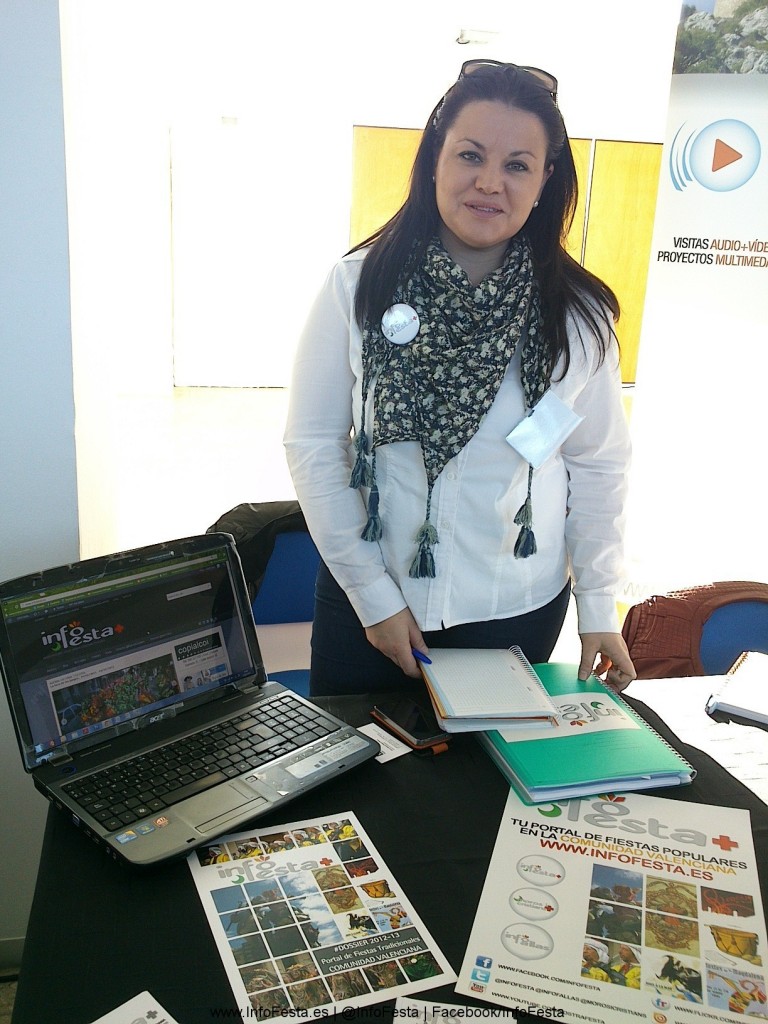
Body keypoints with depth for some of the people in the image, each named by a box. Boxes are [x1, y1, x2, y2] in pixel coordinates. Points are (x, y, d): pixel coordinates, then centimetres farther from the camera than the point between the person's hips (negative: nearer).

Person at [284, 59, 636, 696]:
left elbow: (599, 464, 0)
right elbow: (312, 444, -8)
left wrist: (599, 608, 2)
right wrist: (372, 593, -9)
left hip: (517, 611, 1)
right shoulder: (358, 286, -11)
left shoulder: (579, 316, -7)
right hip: (365, 600, 0)